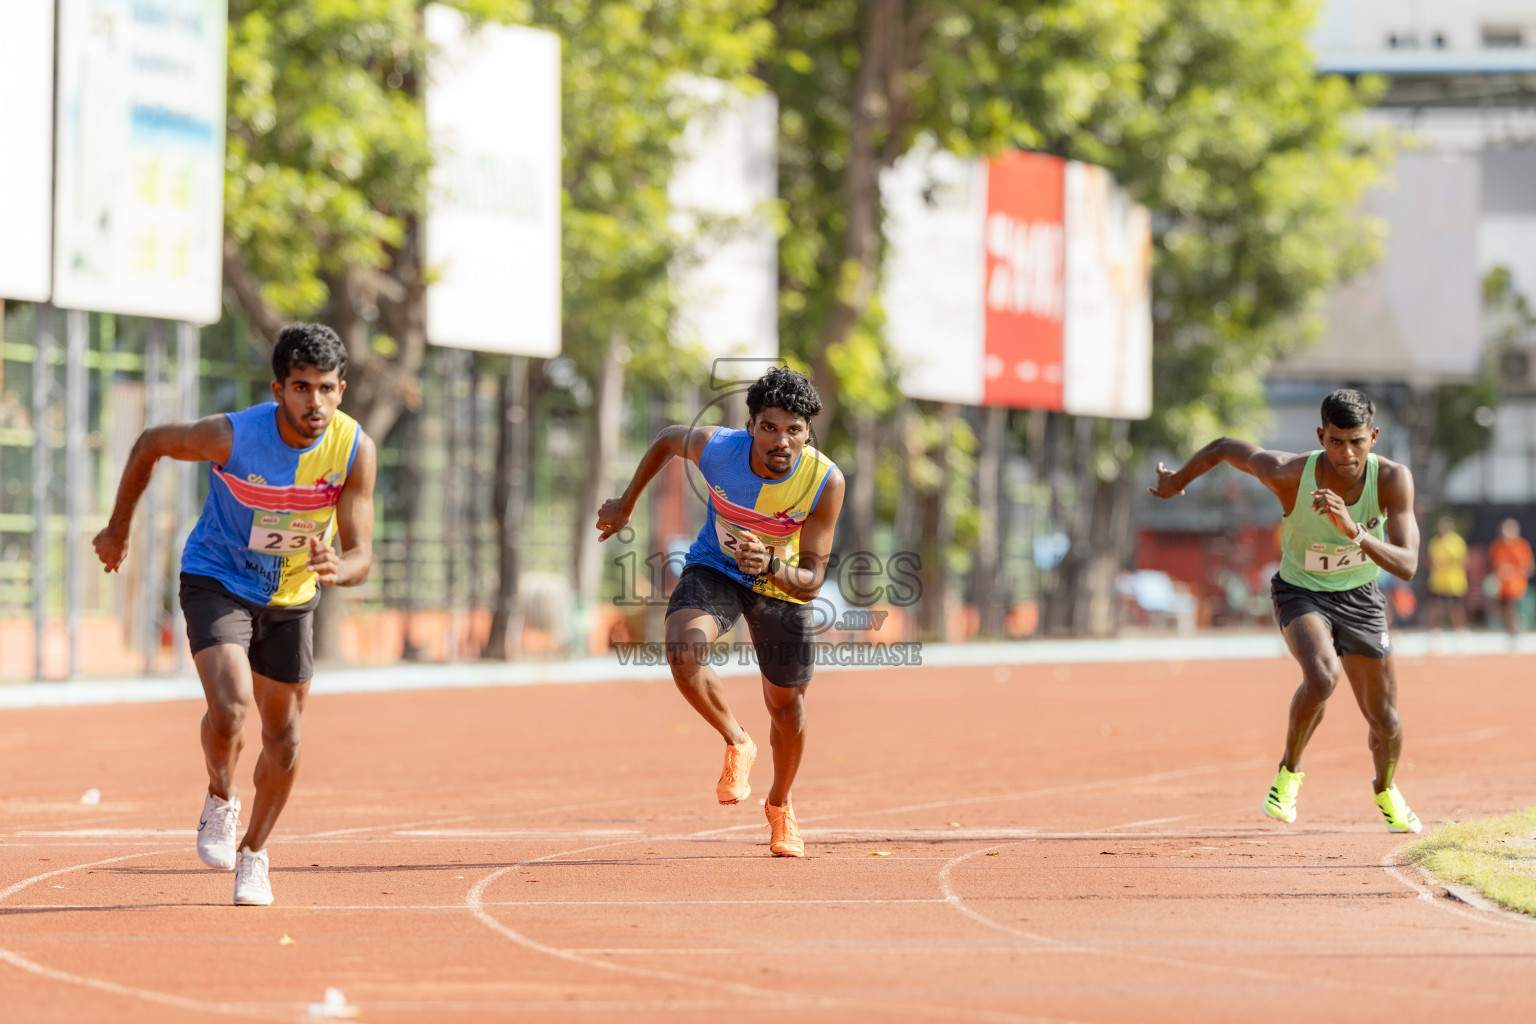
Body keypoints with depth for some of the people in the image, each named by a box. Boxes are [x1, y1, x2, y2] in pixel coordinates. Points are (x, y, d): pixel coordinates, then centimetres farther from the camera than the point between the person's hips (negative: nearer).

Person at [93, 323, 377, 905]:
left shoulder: (355, 451, -21)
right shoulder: (232, 436, -27)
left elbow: (361, 556, -19)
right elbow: (151, 443, -7)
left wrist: (338, 569, -44)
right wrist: (118, 528, 3)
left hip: (291, 599, 3)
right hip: (216, 583, -3)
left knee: (283, 738, 10)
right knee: (230, 709, -24)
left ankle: (254, 853, 33)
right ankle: (220, 802, 7)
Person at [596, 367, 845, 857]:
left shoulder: (826, 482, -30)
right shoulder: (715, 448, -29)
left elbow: (811, 580, -27)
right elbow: (667, 438, -3)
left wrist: (772, 565, -48)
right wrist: (626, 503, 6)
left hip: (781, 584, 0)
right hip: (714, 570, 0)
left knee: (786, 704, 13)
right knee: (683, 650, -32)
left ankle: (779, 805, 42)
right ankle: (736, 744, -6)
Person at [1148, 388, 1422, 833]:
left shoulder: (1393, 480, -27)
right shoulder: (1288, 474, -30)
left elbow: (1407, 566, -33)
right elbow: (1226, 447, -10)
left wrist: (1352, 530, -50)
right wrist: (1177, 480, 8)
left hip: (1359, 596, 2)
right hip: (1300, 591, -2)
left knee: (1385, 720, 8)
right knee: (1321, 677, -32)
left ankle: (1385, 790, 42)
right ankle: (1289, 771, -5)